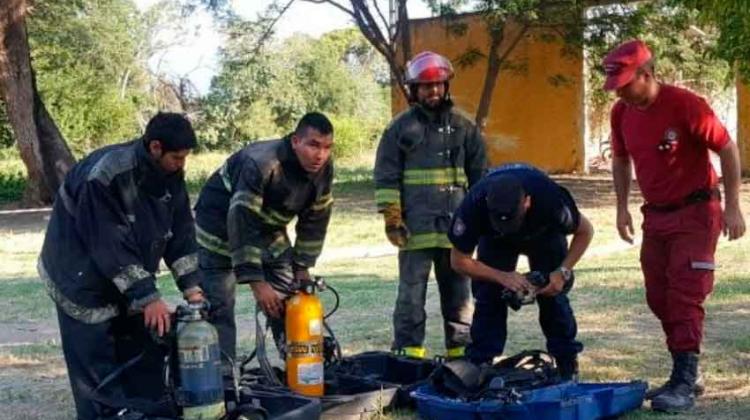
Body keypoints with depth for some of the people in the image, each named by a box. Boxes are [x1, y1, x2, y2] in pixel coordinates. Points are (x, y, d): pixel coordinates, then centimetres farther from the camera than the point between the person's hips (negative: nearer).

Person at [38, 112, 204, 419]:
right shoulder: (105, 176, -30)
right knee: (98, 373, -7)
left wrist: (191, 287, -10)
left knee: (146, 355, 9)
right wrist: (148, 298, -29)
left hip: (133, 281, 7)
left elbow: (181, 233, -2)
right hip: (85, 284, -7)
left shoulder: (170, 175, -7)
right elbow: (111, 247, -30)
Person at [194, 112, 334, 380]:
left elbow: (315, 220, 0)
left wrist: (302, 267, -2)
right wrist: (256, 283, -37)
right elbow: (241, 224, -36)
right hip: (222, 226, -6)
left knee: (289, 302, 3)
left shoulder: (324, 170, -14)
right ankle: (221, 376, -7)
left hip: (269, 230, 6)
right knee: (219, 308, -11)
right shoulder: (260, 164, -35)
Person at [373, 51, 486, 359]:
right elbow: (386, 176, 1)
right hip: (415, 228, -3)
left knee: (459, 293, 9)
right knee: (412, 295, -1)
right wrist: (391, 217, -6)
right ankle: (408, 354, 3)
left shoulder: (463, 127, 11)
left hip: (457, 226, 3)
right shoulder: (401, 127, 4)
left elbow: (479, 175, 15)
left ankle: (461, 350, 18)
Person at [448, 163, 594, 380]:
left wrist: (563, 272, -31)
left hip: (544, 234, 0)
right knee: (487, 295, -13)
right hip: (495, 241, 1)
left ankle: (568, 366, 1)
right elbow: (459, 260, -25)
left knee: (553, 294, -11)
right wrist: (502, 277, -36)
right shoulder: (474, 206, -39)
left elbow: (585, 231, -21)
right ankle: (480, 365, -4)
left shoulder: (550, 198, -41)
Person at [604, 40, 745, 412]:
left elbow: (727, 149, -13)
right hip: (656, 215, 7)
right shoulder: (621, 112, -2)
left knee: (685, 297, -11)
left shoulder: (685, 104, -20)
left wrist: (732, 207, -15)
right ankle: (684, 376, 19)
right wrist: (622, 207, 9)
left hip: (695, 213, -7)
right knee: (659, 298, 8)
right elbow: (621, 160, 15)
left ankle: (685, 384, -8)